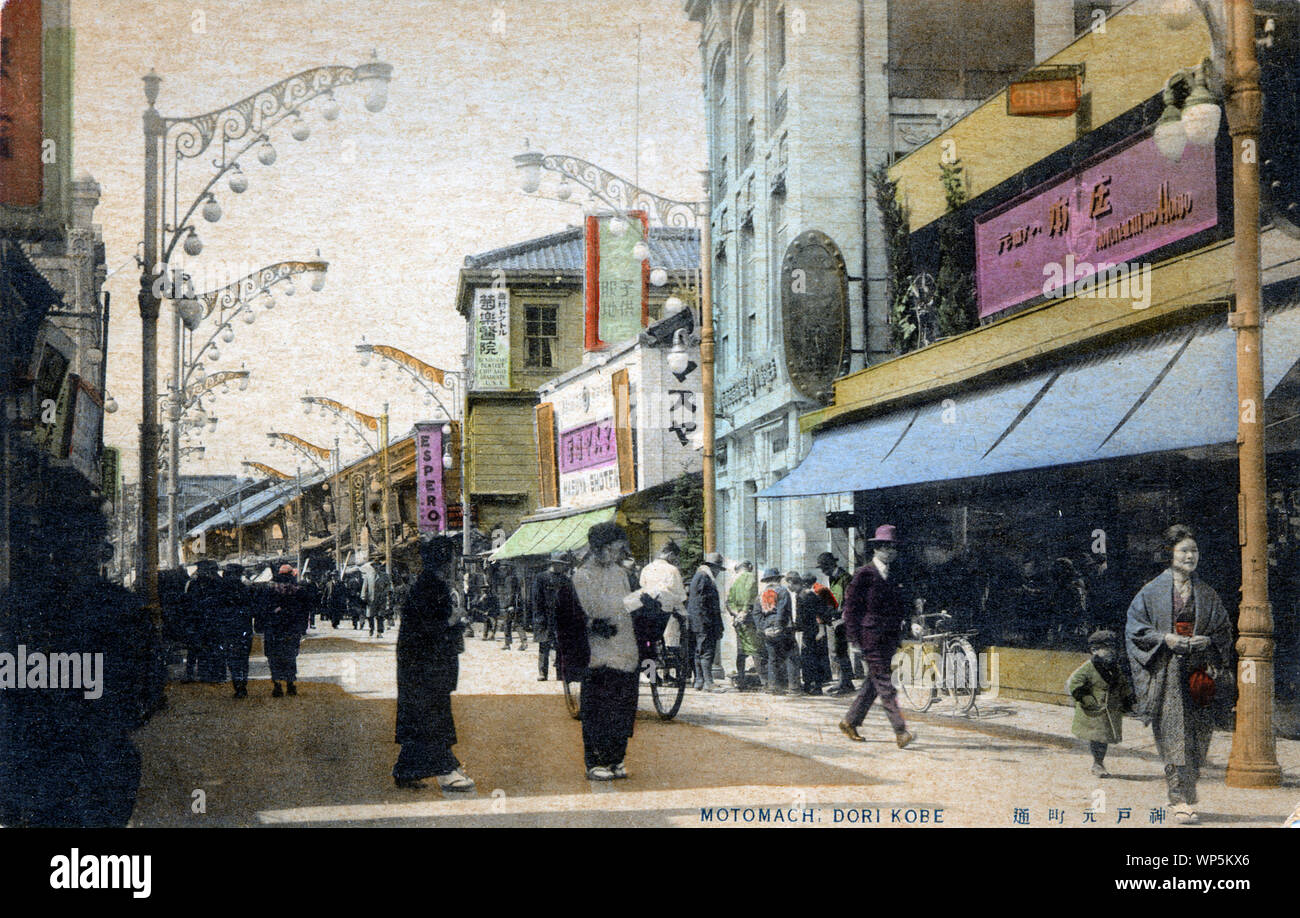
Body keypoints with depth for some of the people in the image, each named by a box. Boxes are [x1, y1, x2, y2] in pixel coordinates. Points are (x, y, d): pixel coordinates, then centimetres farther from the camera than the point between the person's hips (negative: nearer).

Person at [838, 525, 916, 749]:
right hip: (871, 636, -8)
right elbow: (850, 604, -7)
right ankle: (900, 732, -15)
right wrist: (854, 636, -11)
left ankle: (850, 722, 25)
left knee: (873, 682, 12)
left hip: (889, 638, 8)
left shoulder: (893, 575, 15)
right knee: (884, 684, -10)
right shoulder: (865, 574, -6)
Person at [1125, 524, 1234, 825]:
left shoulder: (1206, 593, 11)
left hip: (1199, 672, 3)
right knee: (1174, 734, -9)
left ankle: (1182, 796, 13)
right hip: (1166, 673, -2)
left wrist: (1207, 640, -7)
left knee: (1196, 735, 0)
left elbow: (1224, 629, 13)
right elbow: (1135, 627, 3)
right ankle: (1183, 800, -11)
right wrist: (1164, 638, -11)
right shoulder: (1153, 591, 4)